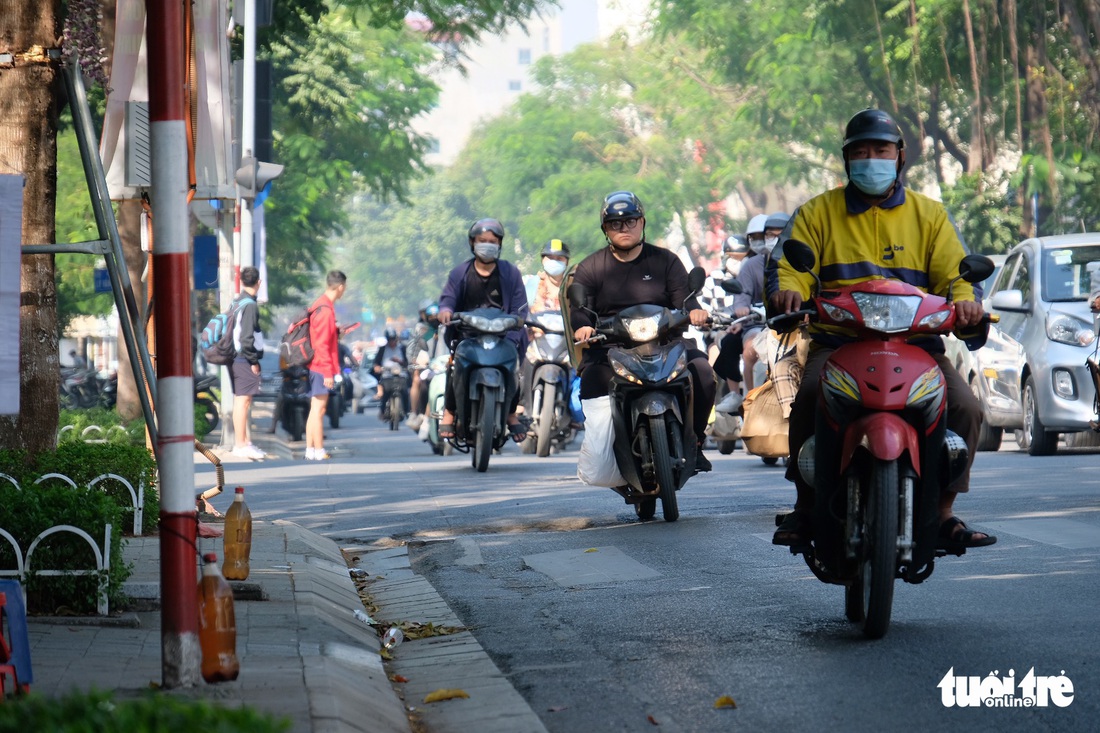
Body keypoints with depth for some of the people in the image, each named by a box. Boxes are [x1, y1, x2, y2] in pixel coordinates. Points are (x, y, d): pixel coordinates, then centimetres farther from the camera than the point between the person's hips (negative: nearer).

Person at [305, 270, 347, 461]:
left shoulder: (320, 305, 12)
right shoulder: (326, 310, -17)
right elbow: (322, 344, -20)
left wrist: (336, 331, 22)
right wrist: (328, 372, -20)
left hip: (315, 367, 10)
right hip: (322, 367, -10)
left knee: (315, 409, 13)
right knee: (319, 409, -6)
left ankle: (310, 450, 16)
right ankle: (319, 451, -4)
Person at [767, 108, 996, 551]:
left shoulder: (930, 215, 17)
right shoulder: (817, 213, 15)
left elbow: (953, 272, 7)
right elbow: (788, 267, 4)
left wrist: (965, 298, -17)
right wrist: (787, 291, -21)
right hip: (837, 342, -1)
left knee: (965, 407, -22)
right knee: (810, 396, -32)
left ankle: (942, 513, -8)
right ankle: (806, 507, -16)